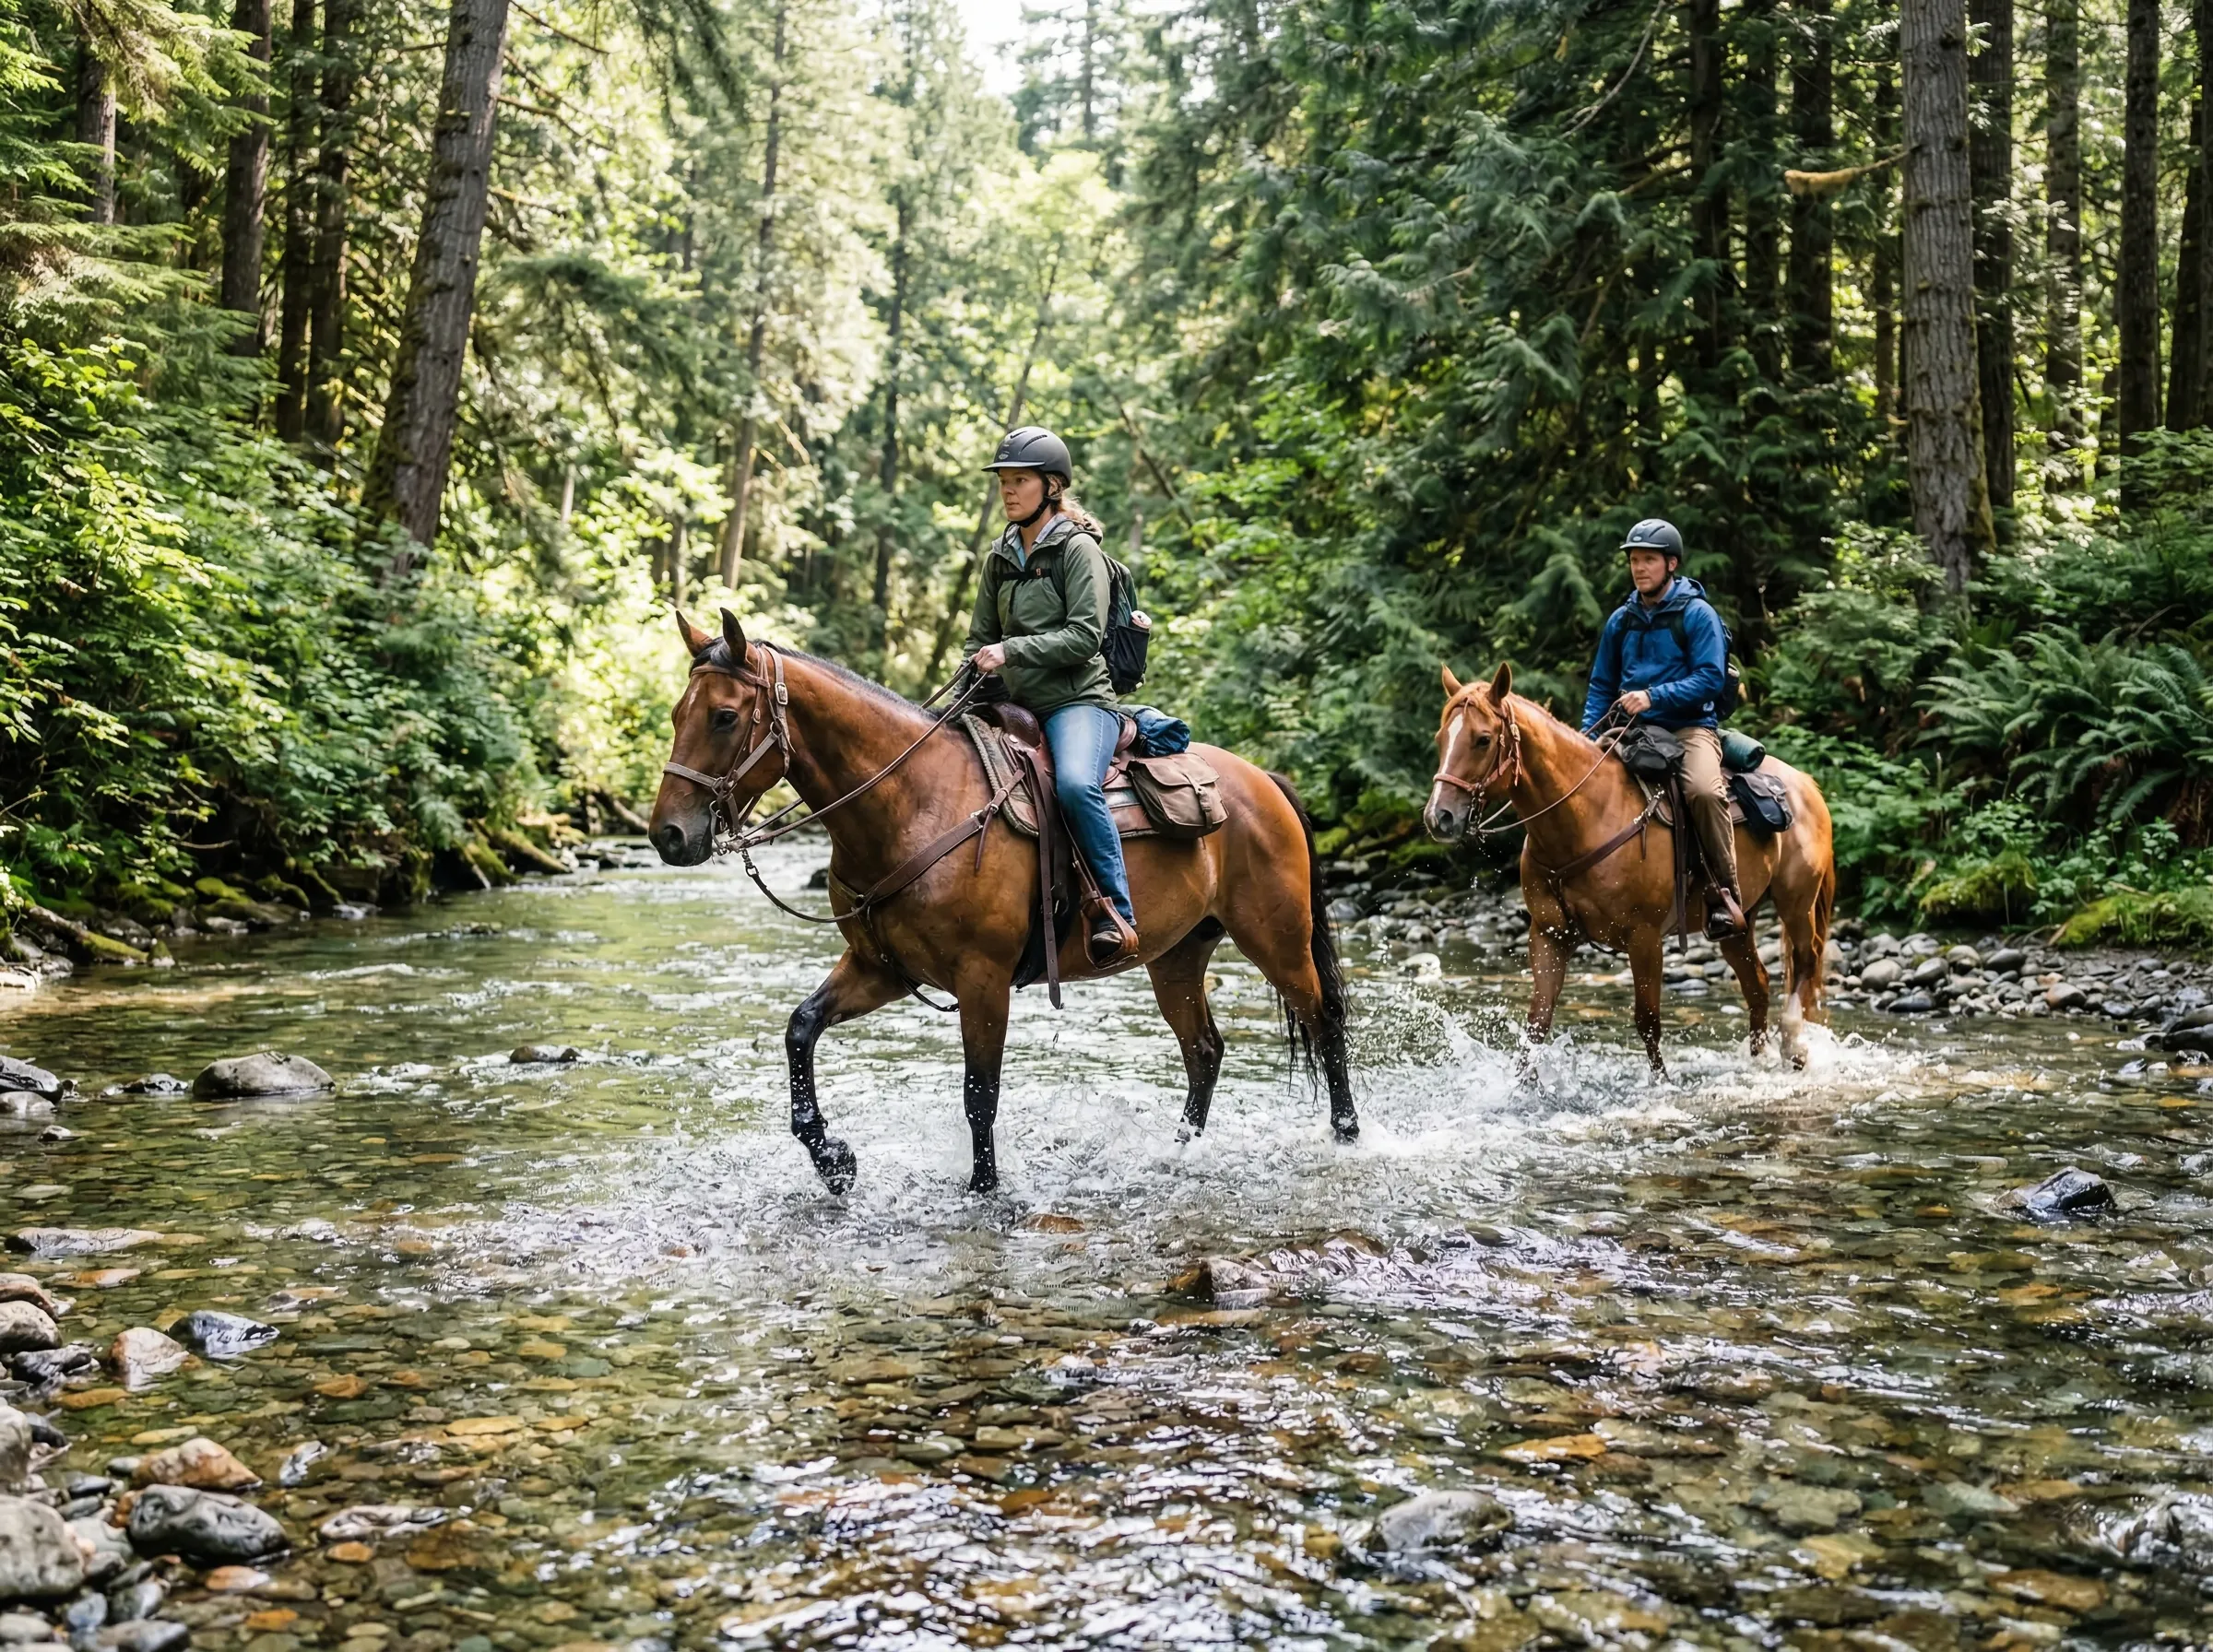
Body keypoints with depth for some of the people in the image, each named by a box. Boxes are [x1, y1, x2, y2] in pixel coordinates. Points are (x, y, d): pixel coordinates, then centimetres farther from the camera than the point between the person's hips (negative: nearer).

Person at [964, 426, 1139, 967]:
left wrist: (1011, 650, -20)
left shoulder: (1078, 549, -4)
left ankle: (1117, 913, -27)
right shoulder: (999, 559, 16)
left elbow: (1085, 636, -14)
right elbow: (980, 638, 21)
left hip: (1079, 701, -8)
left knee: (1076, 784, -35)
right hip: (1018, 708, 8)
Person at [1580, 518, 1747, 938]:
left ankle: (1723, 890, -20)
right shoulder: (1621, 620, 13)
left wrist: (1653, 696, -22)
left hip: (1690, 727, -6)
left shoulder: (1697, 615, -2)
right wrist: (1587, 737, 4)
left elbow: (1709, 679, -12)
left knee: (1704, 790, -34)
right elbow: (1601, 686, 18)